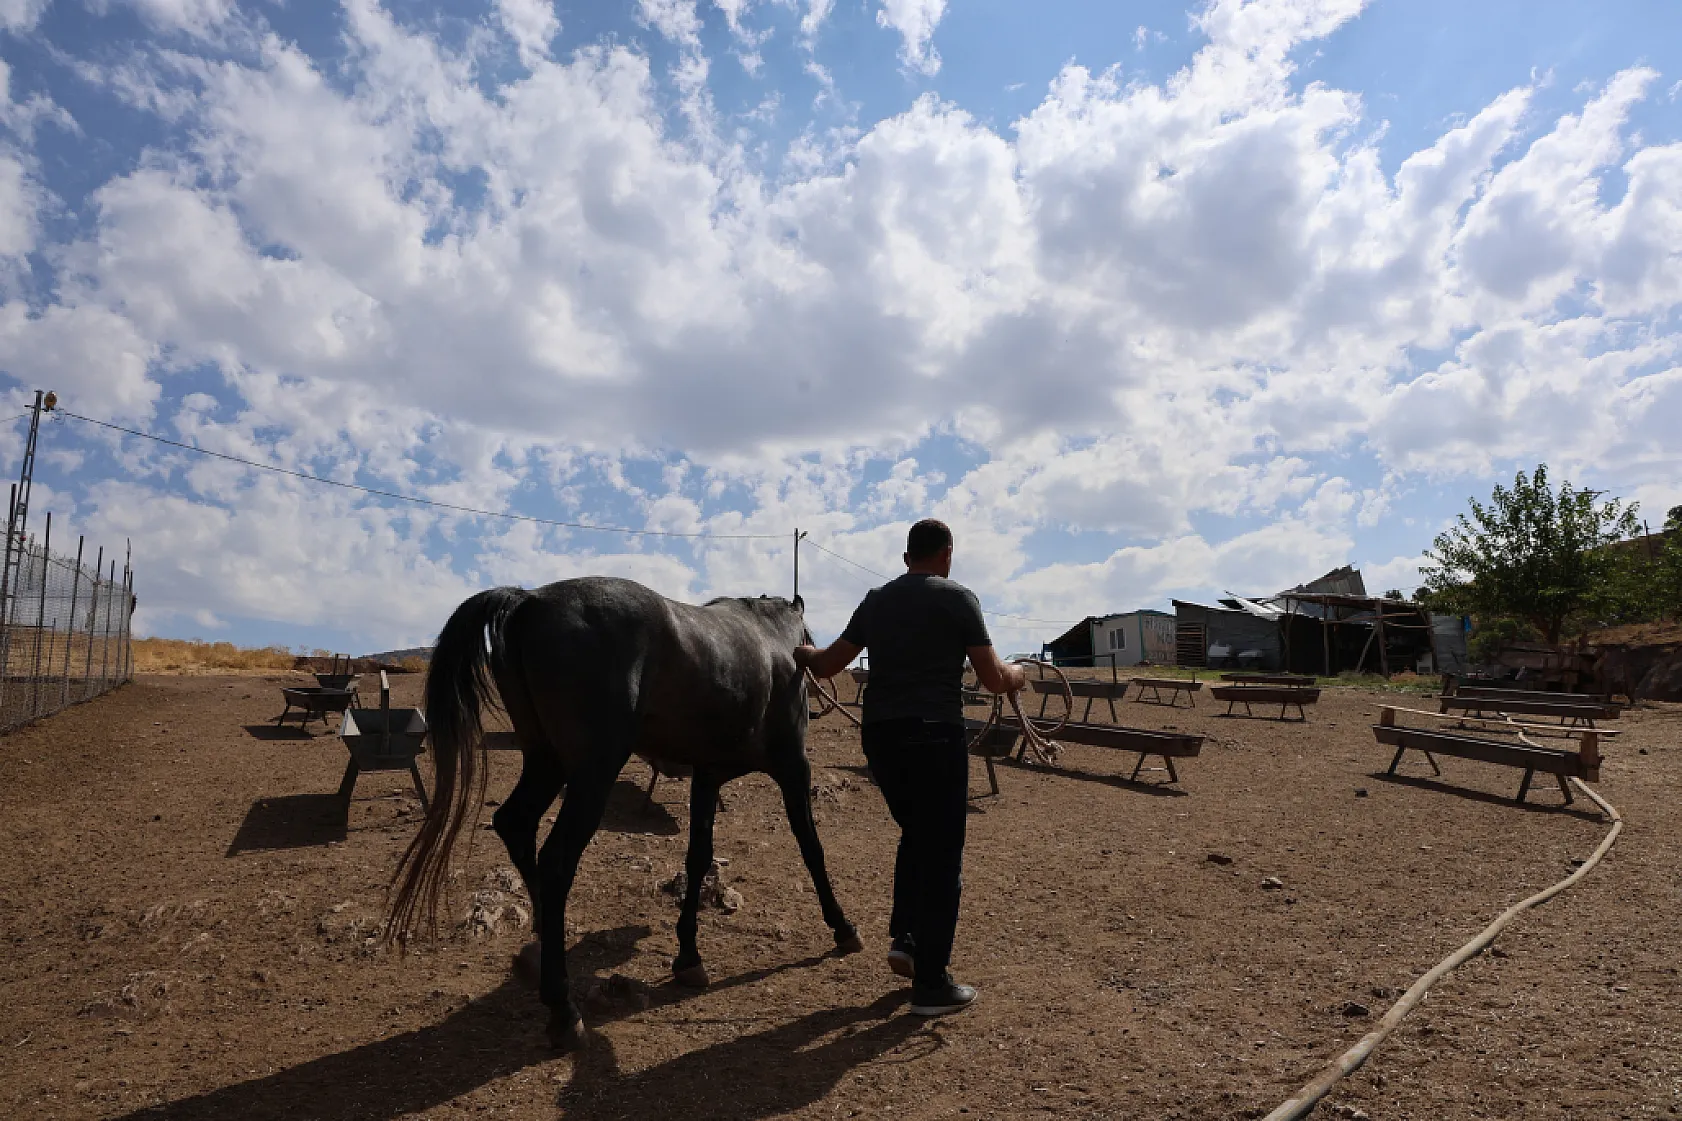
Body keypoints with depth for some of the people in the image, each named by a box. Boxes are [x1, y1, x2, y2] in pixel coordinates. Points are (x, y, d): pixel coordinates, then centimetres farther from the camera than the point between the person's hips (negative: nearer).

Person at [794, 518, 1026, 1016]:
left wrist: (804, 653, 36)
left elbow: (827, 665, 15)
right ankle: (931, 983, 9)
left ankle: (904, 938, 21)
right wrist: (1017, 674, 18)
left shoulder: (876, 600, 11)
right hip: (934, 736, -6)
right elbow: (994, 680, -4)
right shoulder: (957, 597, -3)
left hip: (879, 735, 6)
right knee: (942, 856, 4)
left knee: (916, 836, 26)